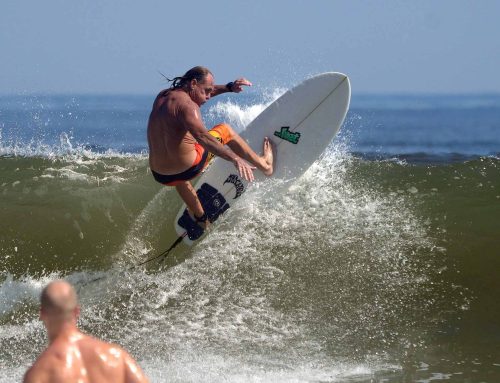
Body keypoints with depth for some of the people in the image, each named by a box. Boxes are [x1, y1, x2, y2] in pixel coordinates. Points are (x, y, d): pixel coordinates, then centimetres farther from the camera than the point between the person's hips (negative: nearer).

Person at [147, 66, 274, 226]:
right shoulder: (186, 104, -19)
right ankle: (264, 164, 26)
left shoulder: (163, 96, 7)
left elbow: (199, 93, 24)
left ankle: (200, 218, 57)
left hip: (160, 176, 7)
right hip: (187, 169, -7)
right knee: (224, 130, 14)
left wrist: (229, 87, 21)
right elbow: (201, 136, -34)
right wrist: (236, 158, -39)